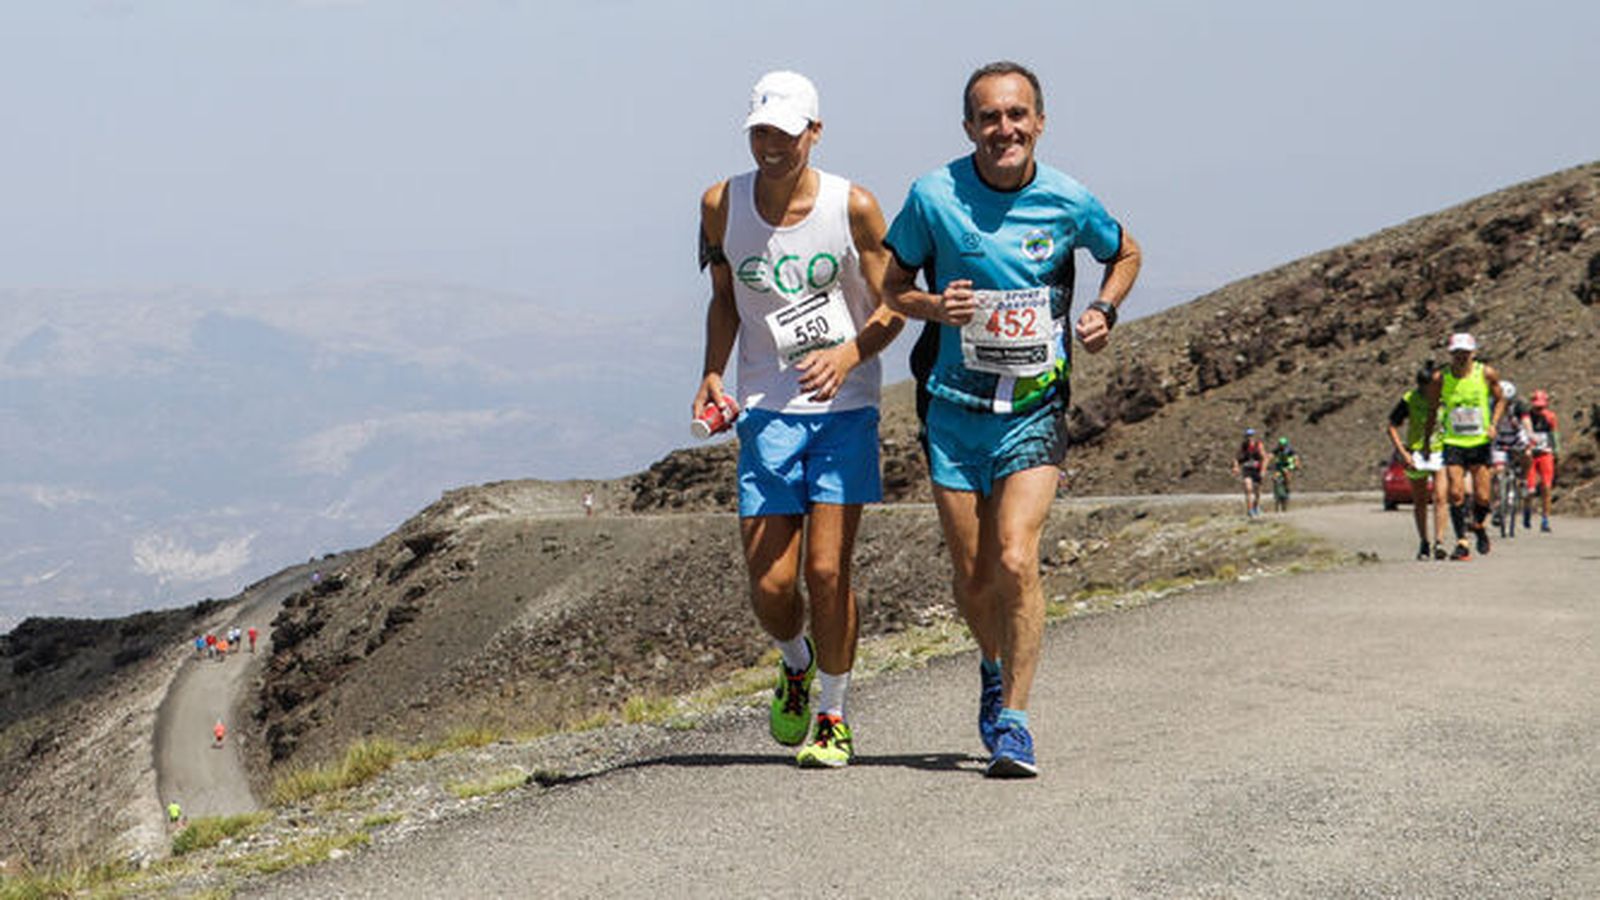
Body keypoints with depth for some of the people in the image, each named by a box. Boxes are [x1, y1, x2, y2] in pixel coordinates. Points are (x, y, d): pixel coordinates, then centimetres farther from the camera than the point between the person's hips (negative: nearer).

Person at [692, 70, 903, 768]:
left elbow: (892, 308, -2)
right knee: (769, 583, -4)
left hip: (846, 406, -2)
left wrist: (847, 355, -20)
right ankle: (795, 663, 31)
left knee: (827, 571, -7)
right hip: (767, 408, 2)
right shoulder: (722, 205, 0)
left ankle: (833, 717, 12)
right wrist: (712, 375, 1)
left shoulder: (853, 207, -8)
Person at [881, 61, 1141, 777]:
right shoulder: (934, 197, -7)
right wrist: (934, 307, -15)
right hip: (954, 403, 1)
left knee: (1015, 561, -16)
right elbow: (892, 286, 6)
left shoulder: (1067, 202, -4)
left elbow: (1124, 254, 16)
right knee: (972, 577, 6)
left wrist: (1103, 310, -2)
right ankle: (995, 667, 38)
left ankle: (1013, 719, -6)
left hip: (1035, 405, -1)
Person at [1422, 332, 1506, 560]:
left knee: (1482, 497, -2)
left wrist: (1493, 424, -4)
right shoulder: (1439, 379, -5)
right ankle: (1462, 543, -3)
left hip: (1480, 442, 0)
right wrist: (1426, 442, 9)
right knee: (1456, 494, -12)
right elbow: (1432, 411, 8)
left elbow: (1500, 399, 11)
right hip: (1453, 443, 0)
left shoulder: (1487, 374, -5)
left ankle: (1478, 524, 31)